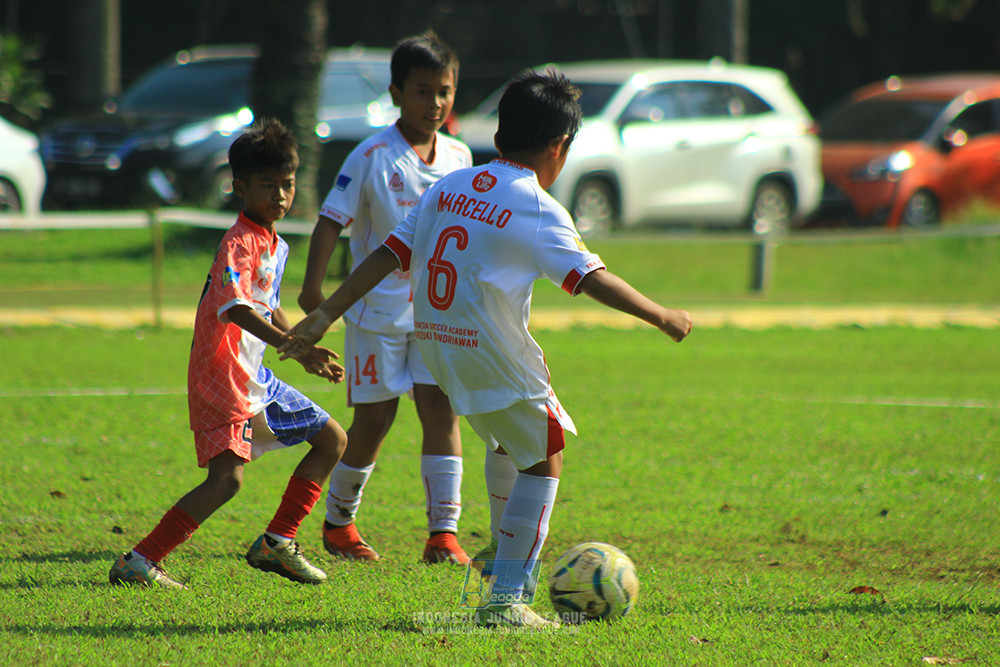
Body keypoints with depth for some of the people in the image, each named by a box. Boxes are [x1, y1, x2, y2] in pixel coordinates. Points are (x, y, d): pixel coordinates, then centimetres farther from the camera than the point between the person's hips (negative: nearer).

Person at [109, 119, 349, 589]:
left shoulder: (275, 246, 14)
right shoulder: (238, 245, -18)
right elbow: (235, 307, -33)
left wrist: (308, 354, 33)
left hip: (254, 378, 10)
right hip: (222, 378, -10)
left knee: (332, 441, 15)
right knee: (227, 476, -22)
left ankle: (276, 544, 18)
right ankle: (139, 562, -20)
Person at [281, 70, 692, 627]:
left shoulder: (448, 188, 8)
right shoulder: (538, 210, -12)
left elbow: (387, 256, 6)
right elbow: (593, 279, -16)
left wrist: (325, 316, 7)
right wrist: (662, 317, -6)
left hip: (435, 341, 8)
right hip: (494, 351, -8)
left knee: (507, 439, 29)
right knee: (543, 459, 2)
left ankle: (506, 551, 41)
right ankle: (506, 599, -4)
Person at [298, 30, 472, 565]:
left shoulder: (458, 156, 6)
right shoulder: (374, 157, -10)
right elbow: (332, 219, -13)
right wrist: (313, 285, -24)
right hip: (379, 307, -4)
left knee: (441, 407, -9)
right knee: (373, 419, 3)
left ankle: (443, 532, -9)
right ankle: (338, 520, 23)